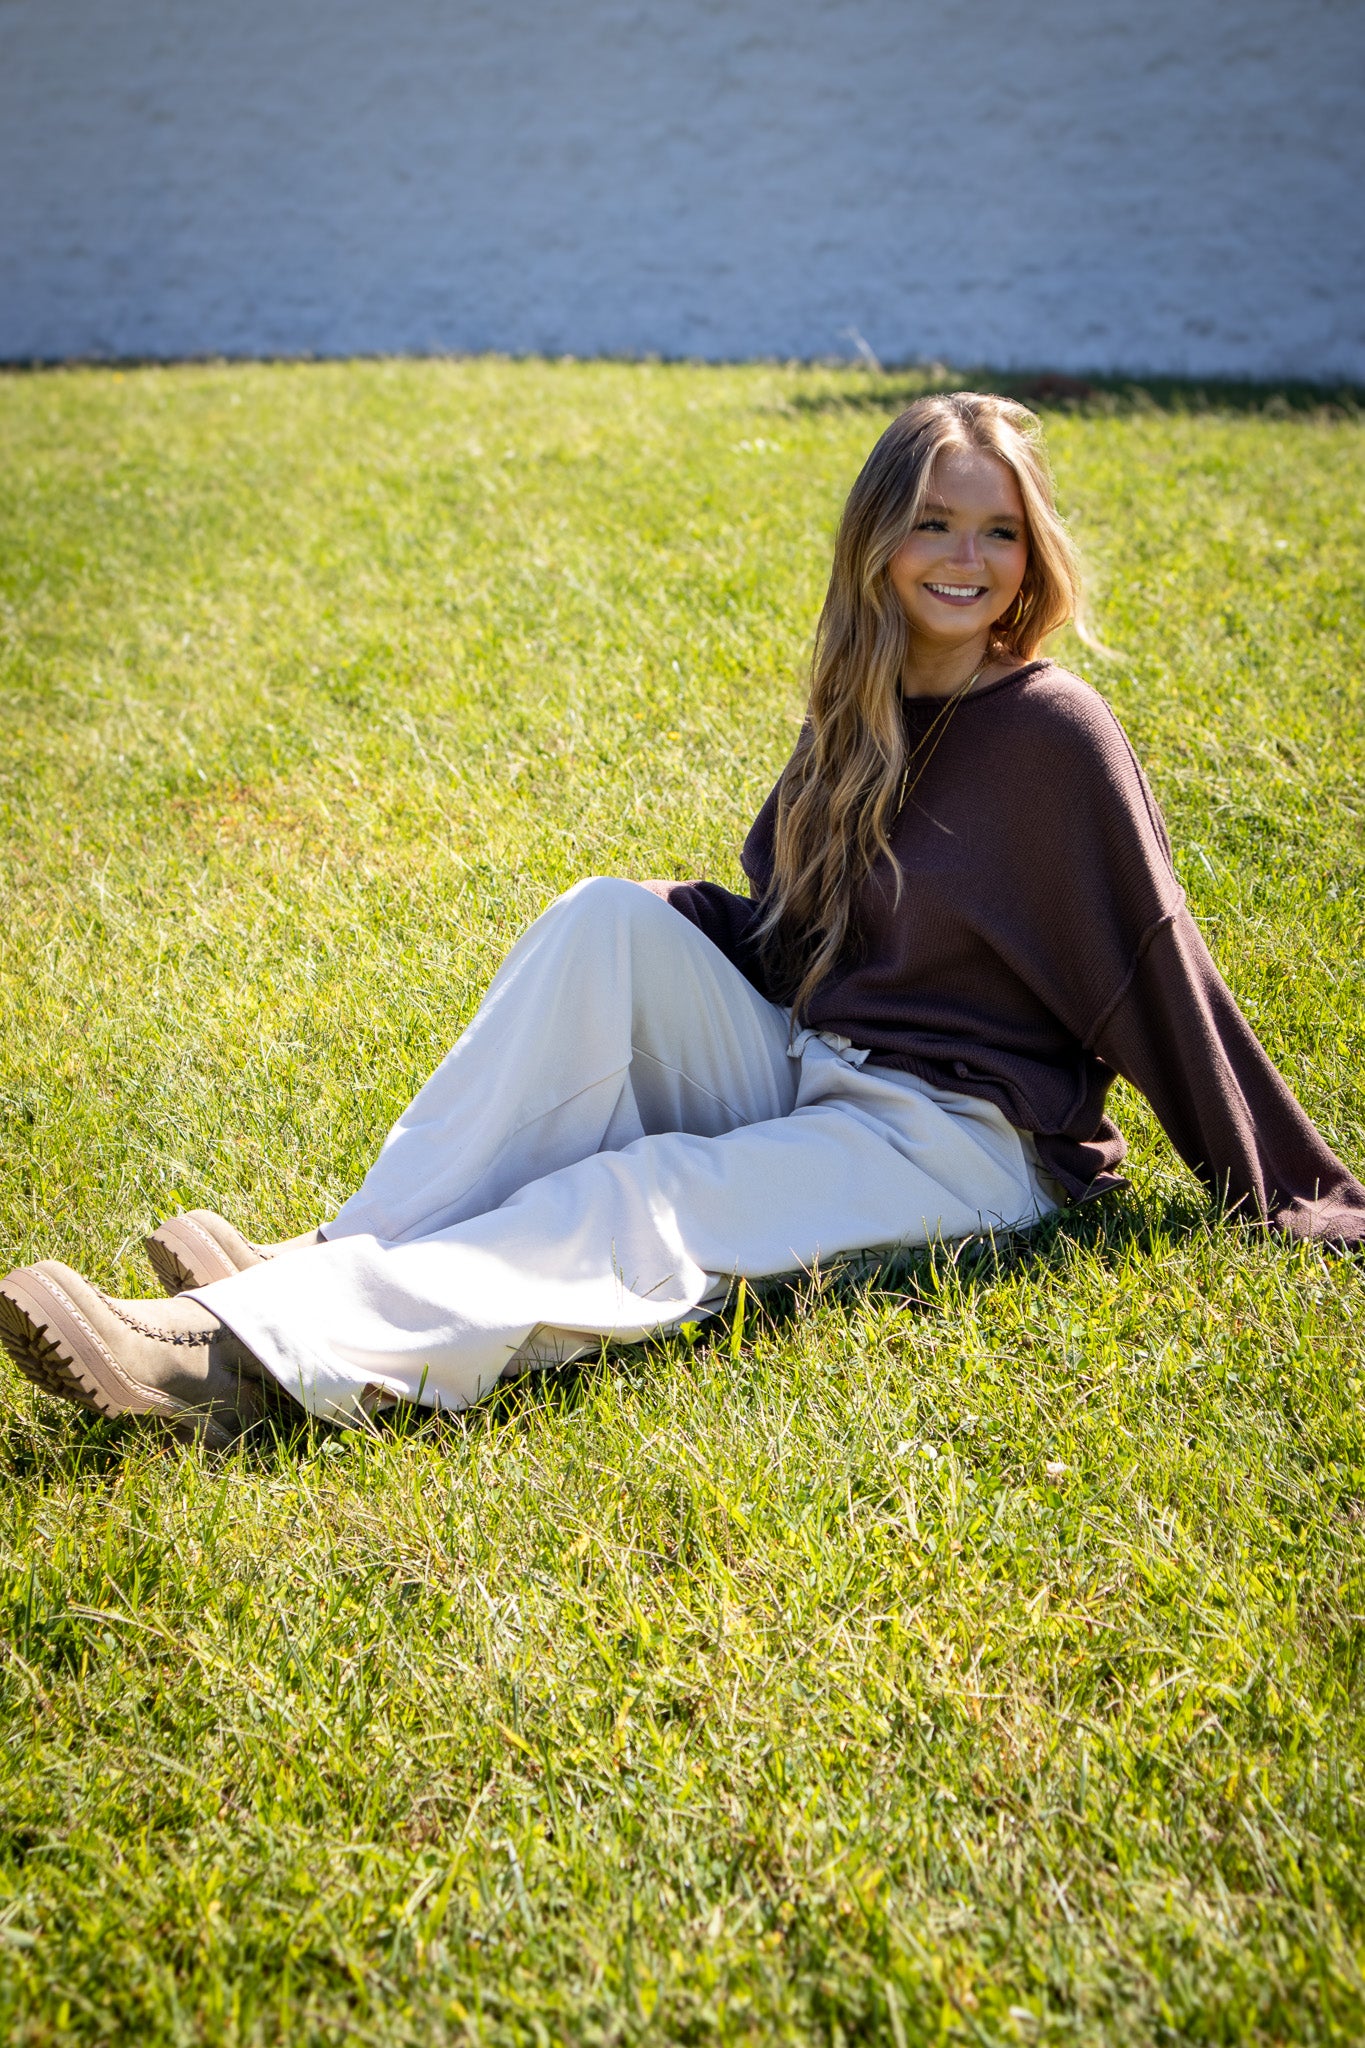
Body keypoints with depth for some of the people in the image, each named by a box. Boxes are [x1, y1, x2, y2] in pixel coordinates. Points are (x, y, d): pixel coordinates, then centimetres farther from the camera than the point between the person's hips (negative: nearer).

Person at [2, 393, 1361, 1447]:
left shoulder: (1050, 734, -11)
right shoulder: (855, 716, 9)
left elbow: (1159, 974, -8)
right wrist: (686, 922, -5)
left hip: (960, 1140, -6)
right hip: (804, 1079, 6)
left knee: (636, 1207, -30)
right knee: (613, 923, -18)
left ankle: (238, 1359, -43)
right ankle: (340, 1263, -26)